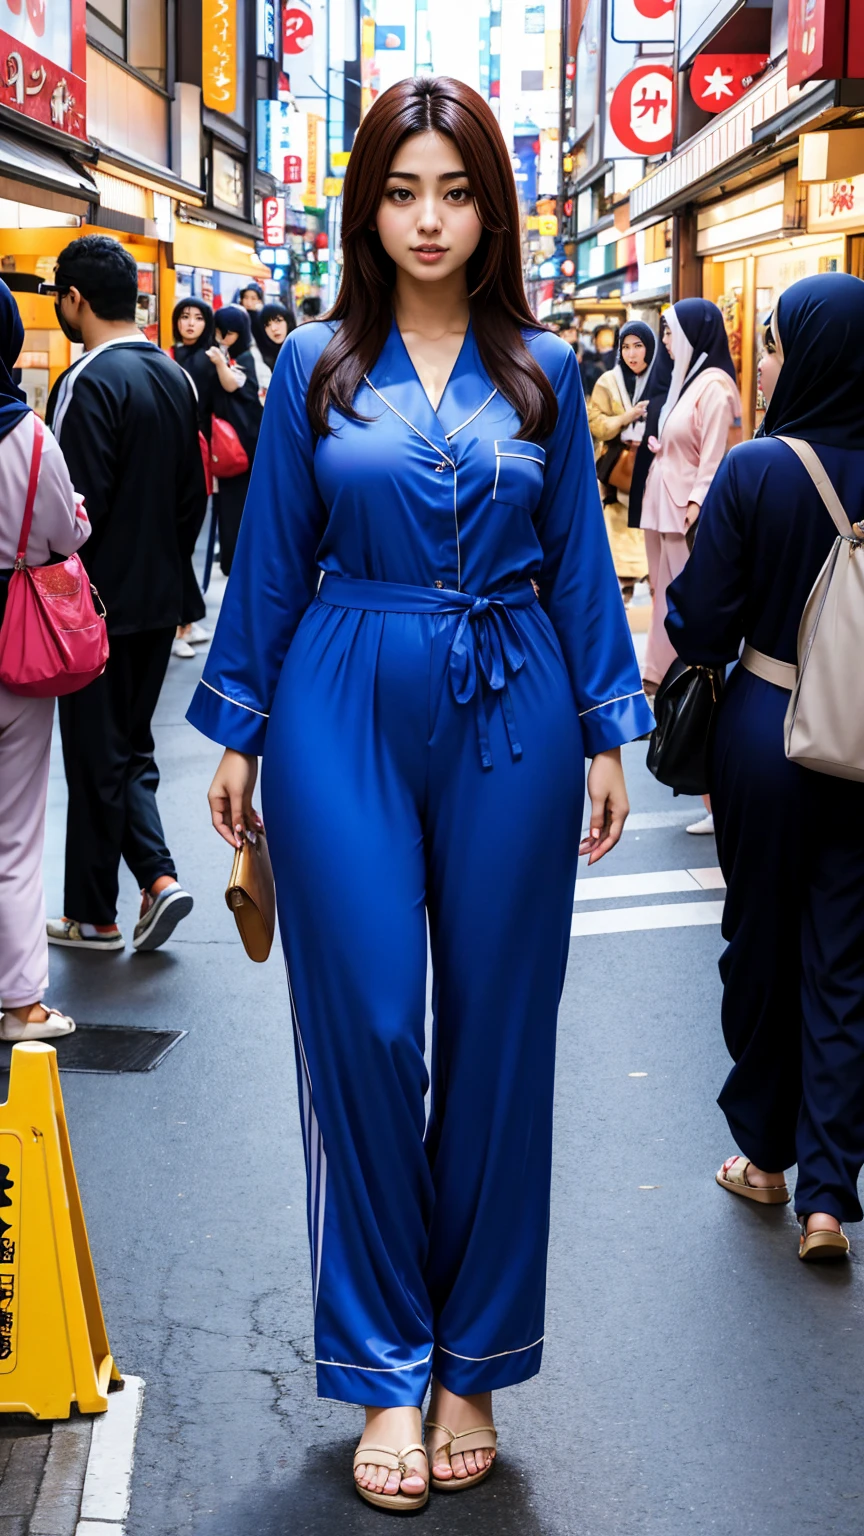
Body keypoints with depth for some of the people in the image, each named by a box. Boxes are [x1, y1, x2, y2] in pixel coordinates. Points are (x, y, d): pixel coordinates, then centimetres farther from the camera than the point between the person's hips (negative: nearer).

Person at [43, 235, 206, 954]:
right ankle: (158, 876, 7)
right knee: (130, 746, 19)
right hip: (160, 599, 7)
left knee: (95, 758, 3)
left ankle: (93, 916, 14)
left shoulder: (88, 382, -18)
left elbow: (77, 506, -21)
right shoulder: (173, 376, 7)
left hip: (101, 604, -7)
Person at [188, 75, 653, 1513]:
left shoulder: (543, 371, 7)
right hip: (347, 716, -1)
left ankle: (471, 1365, 20)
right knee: (366, 1030, -2)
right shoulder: (316, 366, 5)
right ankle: (387, 1371, 13)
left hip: (509, 717, 1)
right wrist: (237, 734, 4)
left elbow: (579, 560, 8)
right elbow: (272, 559, 7)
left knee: (496, 1034, 5)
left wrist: (607, 735, 4)